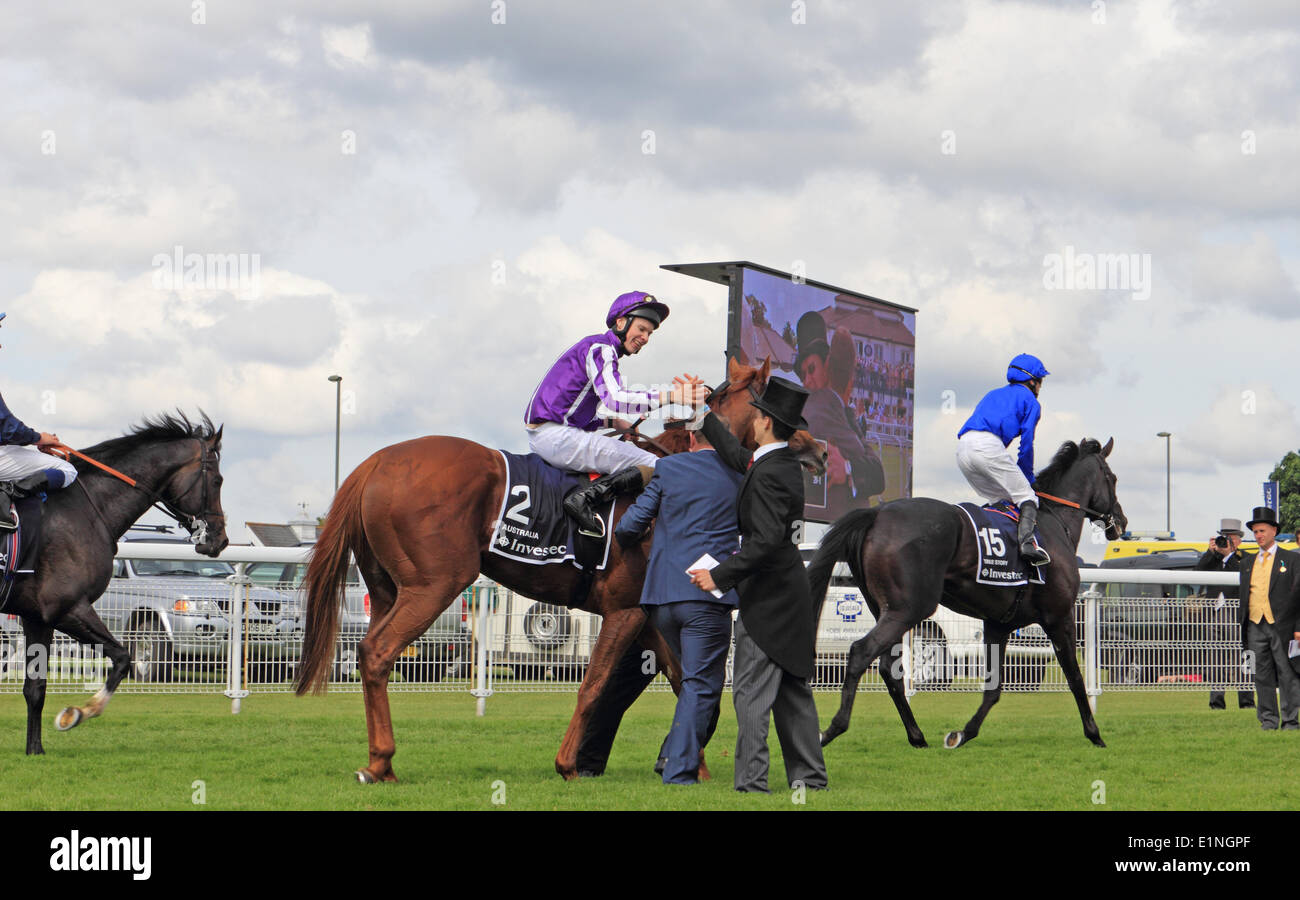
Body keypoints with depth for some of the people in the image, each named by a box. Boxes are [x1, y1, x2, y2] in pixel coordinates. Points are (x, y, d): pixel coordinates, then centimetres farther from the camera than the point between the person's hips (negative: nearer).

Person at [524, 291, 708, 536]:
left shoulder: (601, 349, 24)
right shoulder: (600, 348, -8)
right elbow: (613, 399, -24)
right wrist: (671, 396, -28)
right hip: (557, 436, -11)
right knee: (654, 467, -18)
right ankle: (585, 498, -28)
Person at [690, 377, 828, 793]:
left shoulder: (768, 475, -20)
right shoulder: (787, 463, 9)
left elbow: (765, 540, -28)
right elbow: (737, 455, 28)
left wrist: (720, 575, -25)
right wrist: (703, 414, 33)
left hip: (768, 598, -10)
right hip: (790, 594, 10)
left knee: (752, 692, -7)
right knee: (792, 690, 14)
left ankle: (751, 781, -9)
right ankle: (809, 775, 17)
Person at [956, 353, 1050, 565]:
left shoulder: (993, 395, 35)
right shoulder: (1030, 401, 14)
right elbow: (1026, 444, 7)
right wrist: (1027, 478, 20)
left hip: (962, 449, 7)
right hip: (988, 445, -7)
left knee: (1000, 500, 19)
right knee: (1026, 498, -5)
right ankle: (1027, 541, -28)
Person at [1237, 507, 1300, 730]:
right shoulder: (1247, 563, 18)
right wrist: (1241, 625, 13)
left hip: (1282, 626, -4)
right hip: (1255, 626, 4)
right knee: (1263, 676, 4)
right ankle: (1268, 720, 8)